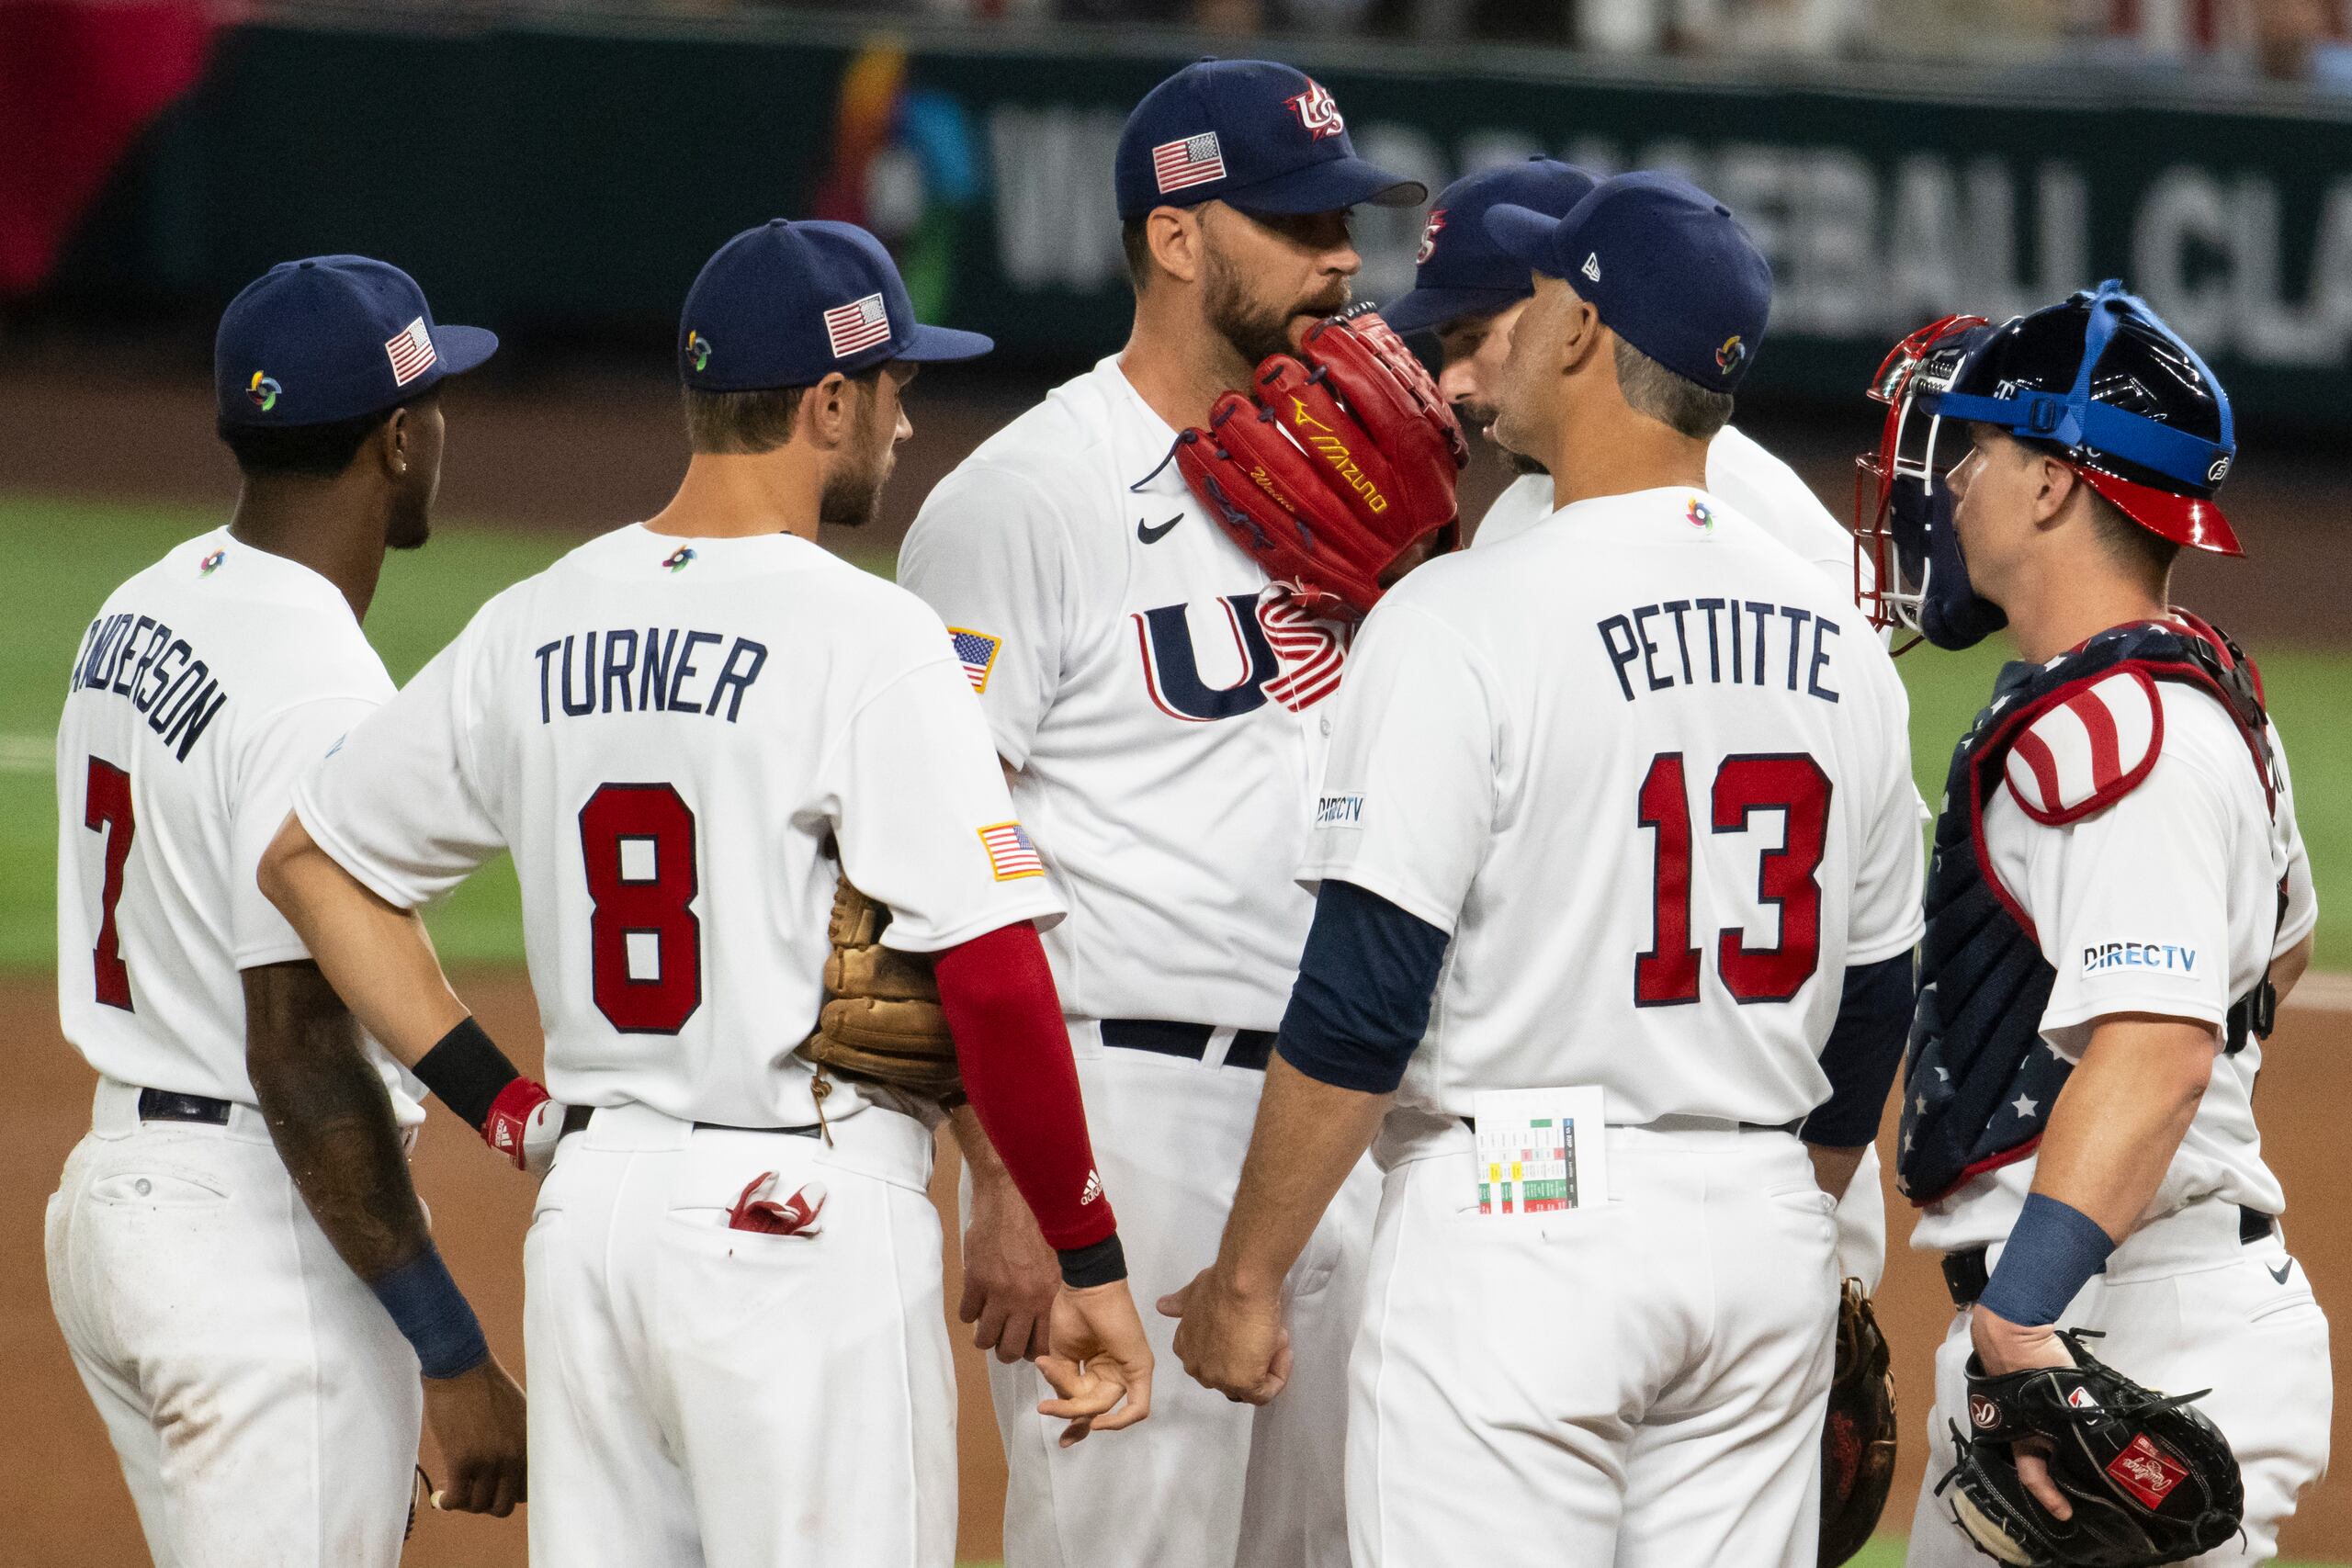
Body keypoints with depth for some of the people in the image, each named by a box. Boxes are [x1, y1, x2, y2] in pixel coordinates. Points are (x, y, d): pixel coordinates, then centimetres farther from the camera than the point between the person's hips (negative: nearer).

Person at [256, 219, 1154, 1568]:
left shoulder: (534, 629, 9)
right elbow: (992, 977, -16)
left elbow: (311, 861, 18)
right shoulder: (865, 635, -11)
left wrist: (502, 1099, 15)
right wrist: (1090, 1263, -8)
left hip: (587, 1206, 7)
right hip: (804, 1211, -7)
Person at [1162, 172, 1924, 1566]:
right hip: (1767, 1236, 6)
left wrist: (1246, 1278, -7)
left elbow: (1362, 999, -15)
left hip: (1521, 1227, -6)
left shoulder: (1468, 618, -12)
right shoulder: (1842, 646, 9)